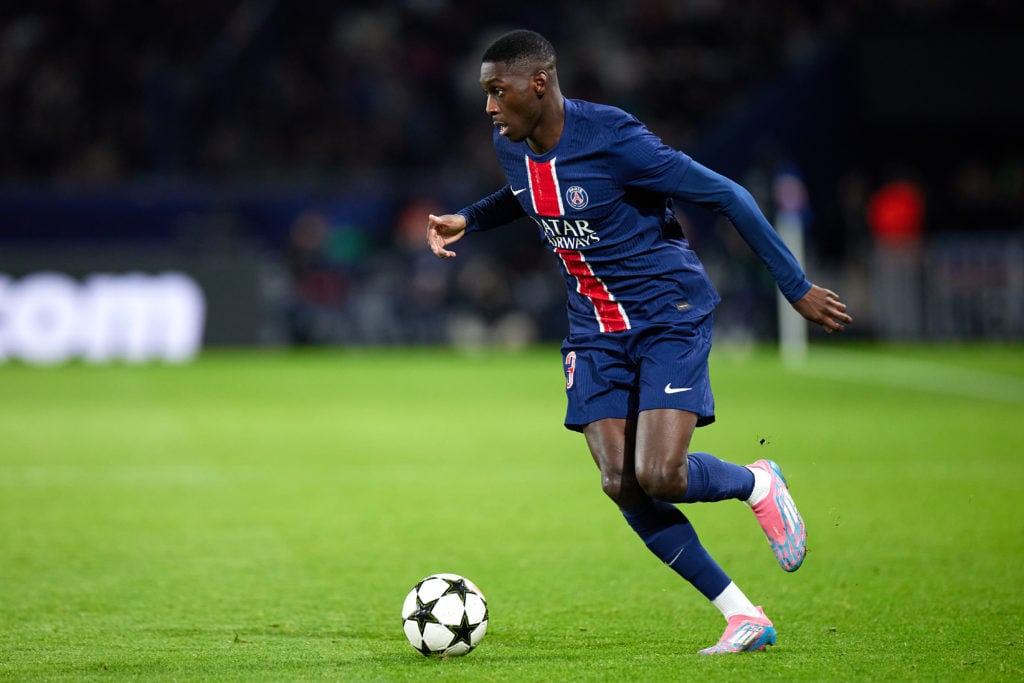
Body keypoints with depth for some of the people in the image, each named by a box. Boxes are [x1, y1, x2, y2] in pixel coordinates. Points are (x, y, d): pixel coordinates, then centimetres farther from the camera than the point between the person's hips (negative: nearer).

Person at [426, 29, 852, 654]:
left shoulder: (613, 139, -23)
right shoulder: (511, 145, 0)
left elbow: (727, 196, -17)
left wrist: (797, 287, -13)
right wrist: (470, 220, 9)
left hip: (670, 315, -7)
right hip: (596, 332, 7)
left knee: (659, 477, -21)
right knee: (621, 485, -7)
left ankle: (758, 484, 15)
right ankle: (742, 616, 4)